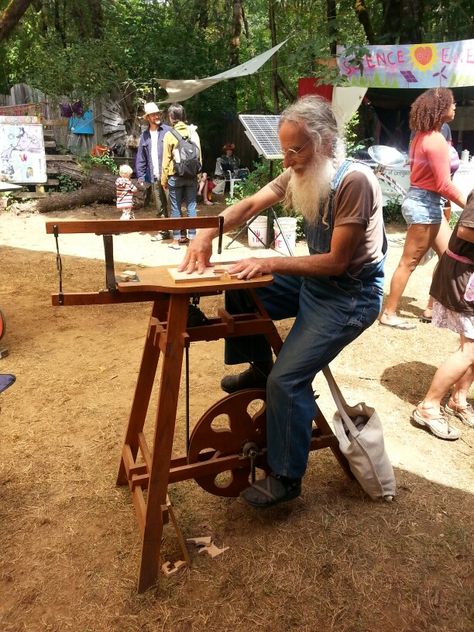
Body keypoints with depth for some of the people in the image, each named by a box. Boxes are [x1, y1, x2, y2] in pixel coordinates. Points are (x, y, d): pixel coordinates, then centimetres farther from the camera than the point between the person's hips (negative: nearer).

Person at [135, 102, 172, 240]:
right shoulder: (145, 136, 13)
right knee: (160, 207, 11)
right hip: (154, 178, 4)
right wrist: (141, 176, 7)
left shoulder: (167, 131, -1)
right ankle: (164, 231, 21)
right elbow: (140, 158, 14)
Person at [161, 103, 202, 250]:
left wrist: (164, 179, 3)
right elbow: (199, 155, 7)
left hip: (175, 176, -3)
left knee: (176, 208, 4)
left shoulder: (169, 135, -6)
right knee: (191, 206, 7)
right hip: (191, 175, 3)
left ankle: (176, 239, 8)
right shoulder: (193, 132, 2)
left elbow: (166, 159, -4)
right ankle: (192, 237, 10)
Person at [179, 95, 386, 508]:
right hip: (316, 279, 9)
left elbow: (337, 262, -25)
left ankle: (287, 478, 3)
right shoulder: (302, 173, -1)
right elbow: (250, 205, -1)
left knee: (287, 378, -17)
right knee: (240, 291, 6)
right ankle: (259, 369, 24)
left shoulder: (354, 181, -25)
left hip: (352, 295, -8)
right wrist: (207, 233, -17)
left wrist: (270, 264, -27)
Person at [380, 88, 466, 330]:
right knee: (409, 262, -3)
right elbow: (444, 185, -19)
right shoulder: (436, 140, -17)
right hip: (425, 204, -10)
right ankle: (389, 313, 7)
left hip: (427, 202, 10)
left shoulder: (423, 136, 12)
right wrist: (468, 205, -12)